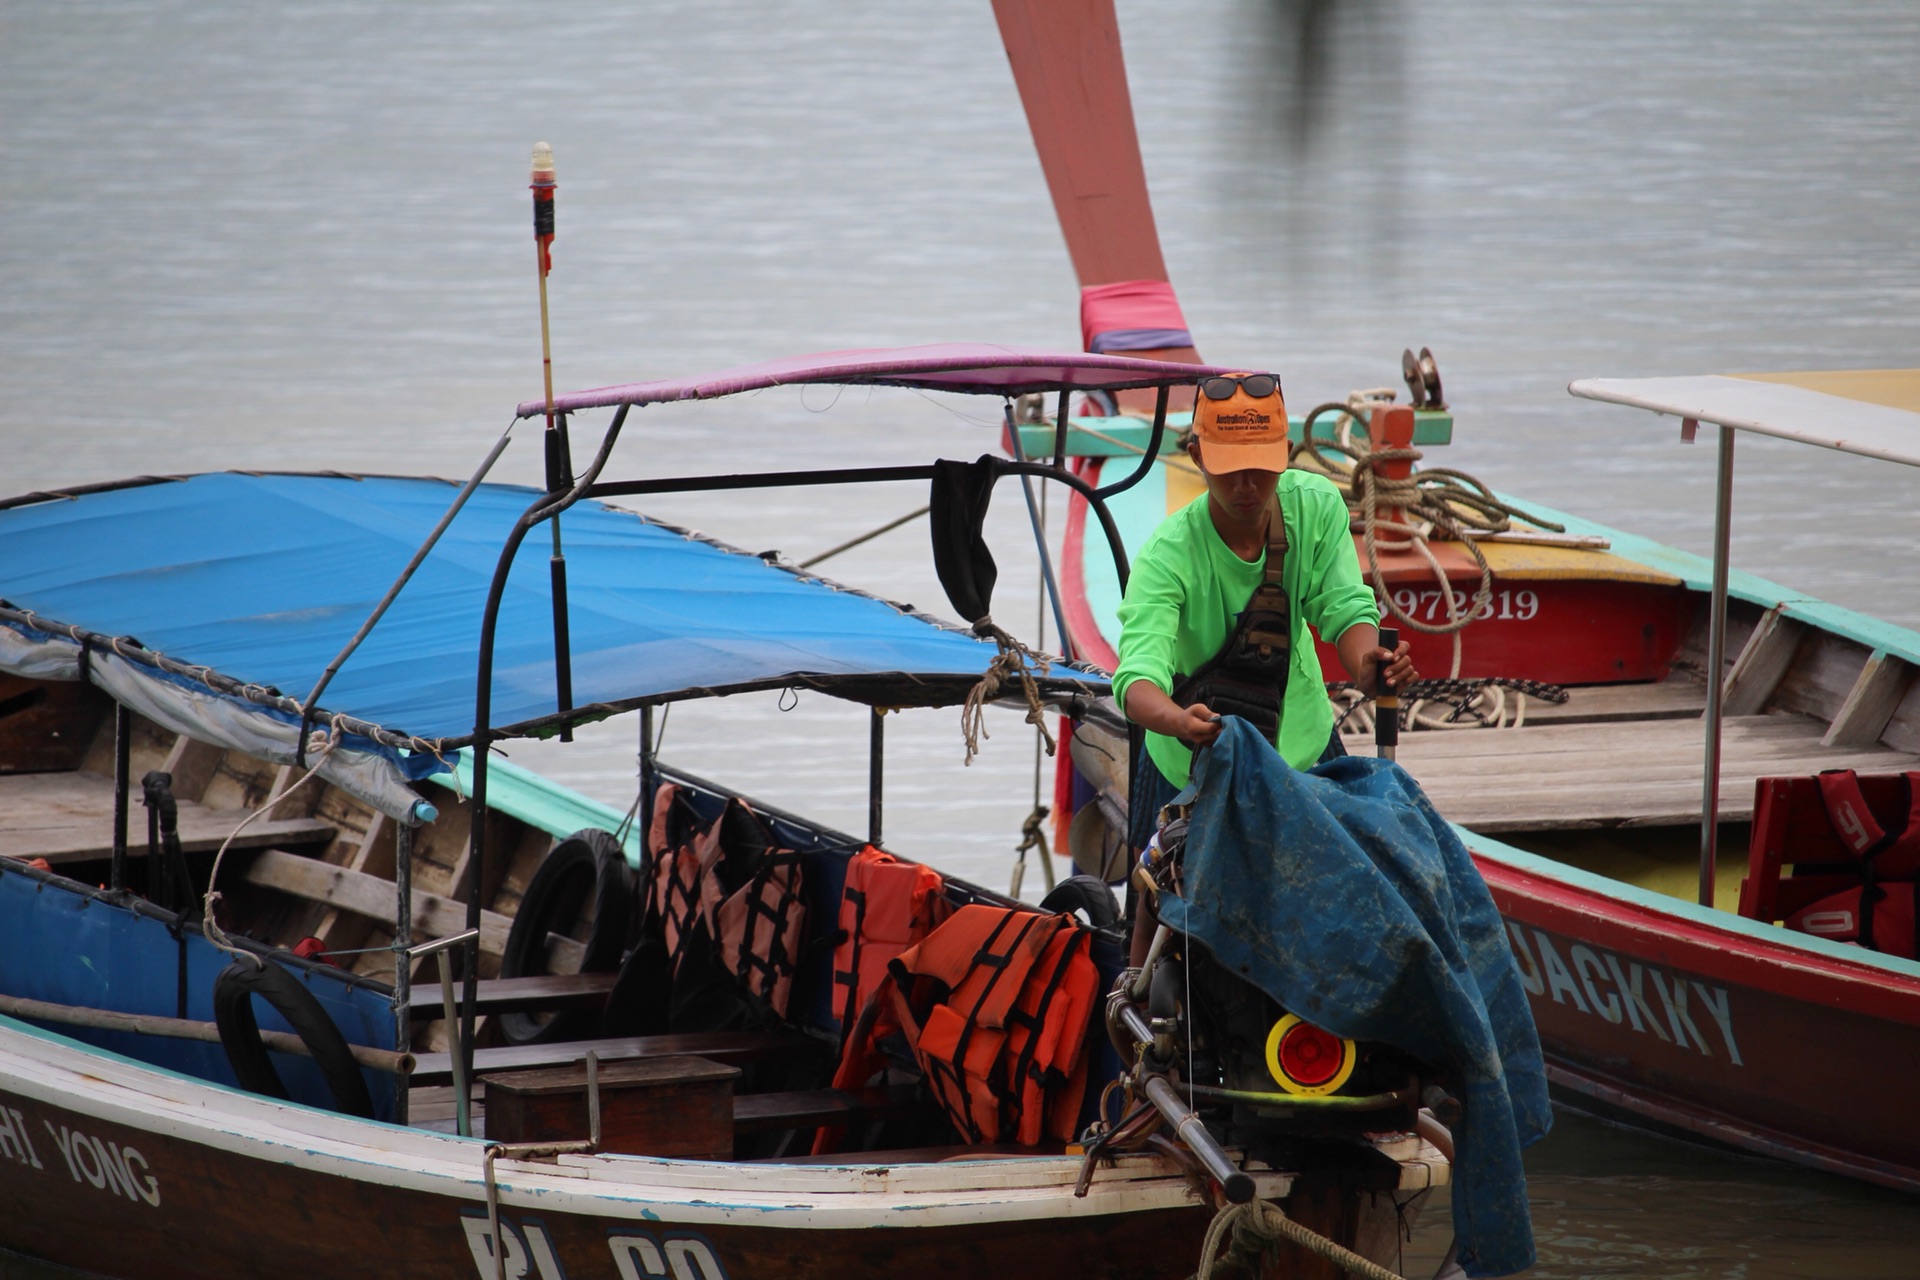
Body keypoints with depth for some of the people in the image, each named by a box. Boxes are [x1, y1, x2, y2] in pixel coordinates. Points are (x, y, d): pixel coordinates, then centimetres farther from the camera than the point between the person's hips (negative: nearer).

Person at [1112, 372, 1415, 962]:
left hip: (1303, 744, 3)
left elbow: (1345, 608, -16)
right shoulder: (1168, 554, -27)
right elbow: (1138, 675, -38)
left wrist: (1366, 662, -41)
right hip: (1189, 765, -3)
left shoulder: (1316, 505, -14)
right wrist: (1178, 722, -62)